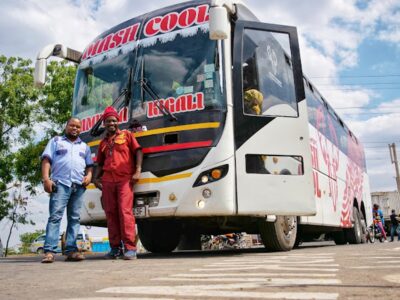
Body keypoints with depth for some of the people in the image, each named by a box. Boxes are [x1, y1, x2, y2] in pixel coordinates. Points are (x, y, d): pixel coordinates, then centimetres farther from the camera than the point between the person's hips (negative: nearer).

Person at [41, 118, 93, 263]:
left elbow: (89, 165, 23)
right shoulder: (56, 141, 16)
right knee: (55, 216, -13)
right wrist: (46, 178, -8)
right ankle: (49, 251, -17)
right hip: (60, 183, -3)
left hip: (79, 186, 4)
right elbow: (46, 160, 6)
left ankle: (71, 250, -2)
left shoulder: (84, 146, 25)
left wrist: (89, 176, 1)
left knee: (74, 218, -1)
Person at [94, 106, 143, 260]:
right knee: (110, 213, 2)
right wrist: (96, 177, 11)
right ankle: (115, 247, 9)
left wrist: (138, 171, -8)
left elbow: (138, 151, 3)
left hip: (125, 179, -5)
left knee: (125, 211, -14)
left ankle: (130, 247, -12)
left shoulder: (126, 135, 12)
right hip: (107, 180, 5)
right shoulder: (103, 142, 23)